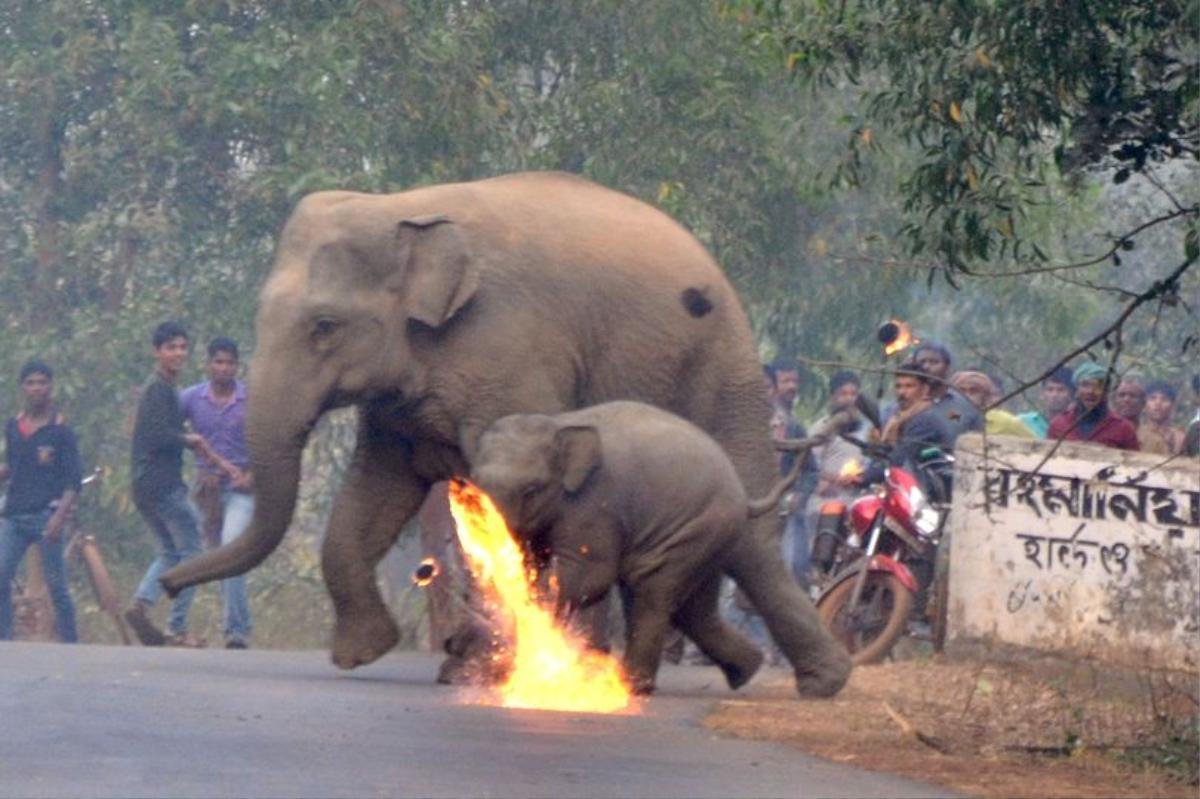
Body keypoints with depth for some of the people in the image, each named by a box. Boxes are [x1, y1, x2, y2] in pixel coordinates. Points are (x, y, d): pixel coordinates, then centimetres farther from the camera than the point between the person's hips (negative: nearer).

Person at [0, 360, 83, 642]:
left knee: (56, 584, -1)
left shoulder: (60, 431, -3)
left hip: (46, 514, -5)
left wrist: (60, 516, -20)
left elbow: (74, 481, -7)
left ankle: (70, 643, 7)